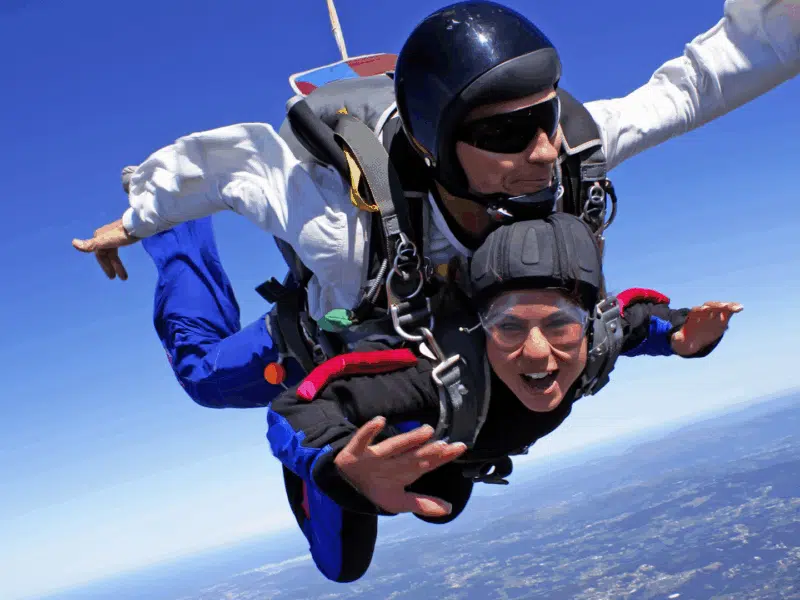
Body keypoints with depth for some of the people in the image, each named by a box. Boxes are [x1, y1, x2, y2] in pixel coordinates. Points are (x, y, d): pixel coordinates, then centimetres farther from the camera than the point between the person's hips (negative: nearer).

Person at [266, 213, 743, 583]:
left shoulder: (595, 340, -35)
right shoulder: (444, 373, -51)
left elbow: (638, 312, -11)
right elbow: (294, 410, -54)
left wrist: (682, 335, -32)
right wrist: (345, 467, -75)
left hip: (443, 435, 5)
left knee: (442, 510, 35)